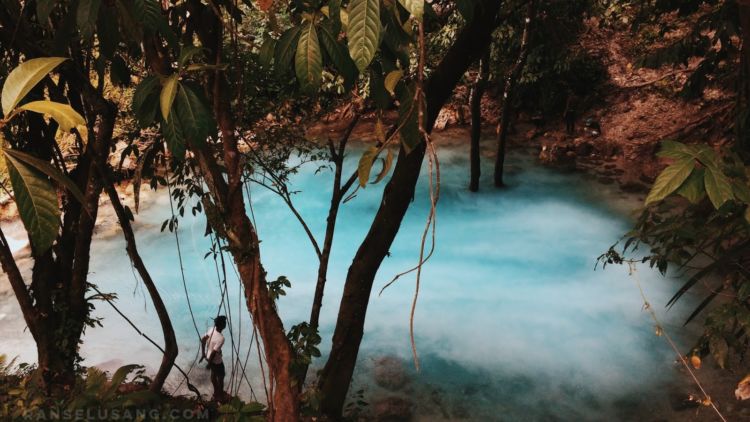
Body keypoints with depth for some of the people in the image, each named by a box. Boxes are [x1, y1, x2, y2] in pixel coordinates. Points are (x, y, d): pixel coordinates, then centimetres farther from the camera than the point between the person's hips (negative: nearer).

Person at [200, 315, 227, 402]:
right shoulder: (221, 338, -35)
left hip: (208, 357, 7)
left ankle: (216, 392, 51)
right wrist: (209, 364, -16)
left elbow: (202, 340, -2)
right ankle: (219, 396, 36)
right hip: (216, 361, -7)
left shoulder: (212, 329, -12)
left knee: (213, 374, 29)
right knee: (220, 377, 17)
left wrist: (203, 354, 8)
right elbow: (213, 353, -31)